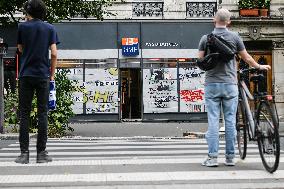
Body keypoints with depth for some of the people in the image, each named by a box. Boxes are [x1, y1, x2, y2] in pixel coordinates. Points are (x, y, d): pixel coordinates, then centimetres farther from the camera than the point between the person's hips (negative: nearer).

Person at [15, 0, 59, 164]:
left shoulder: (22, 27, 2)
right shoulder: (50, 28, 4)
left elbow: (21, 49, 15)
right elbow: (54, 54, -2)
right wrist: (52, 74, 8)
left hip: (26, 75, 0)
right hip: (43, 76, 0)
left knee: (24, 114, 4)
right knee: (42, 114, 4)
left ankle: (24, 153, 1)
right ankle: (41, 153, 4)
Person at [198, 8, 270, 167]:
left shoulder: (206, 38, 1)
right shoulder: (234, 37, 1)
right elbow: (247, 58, 9)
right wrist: (259, 66, 27)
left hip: (211, 84, 0)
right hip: (230, 84, 0)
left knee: (213, 121, 1)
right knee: (230, 121, 5)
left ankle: (213, 157, -1)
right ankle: (230, 157, 9)